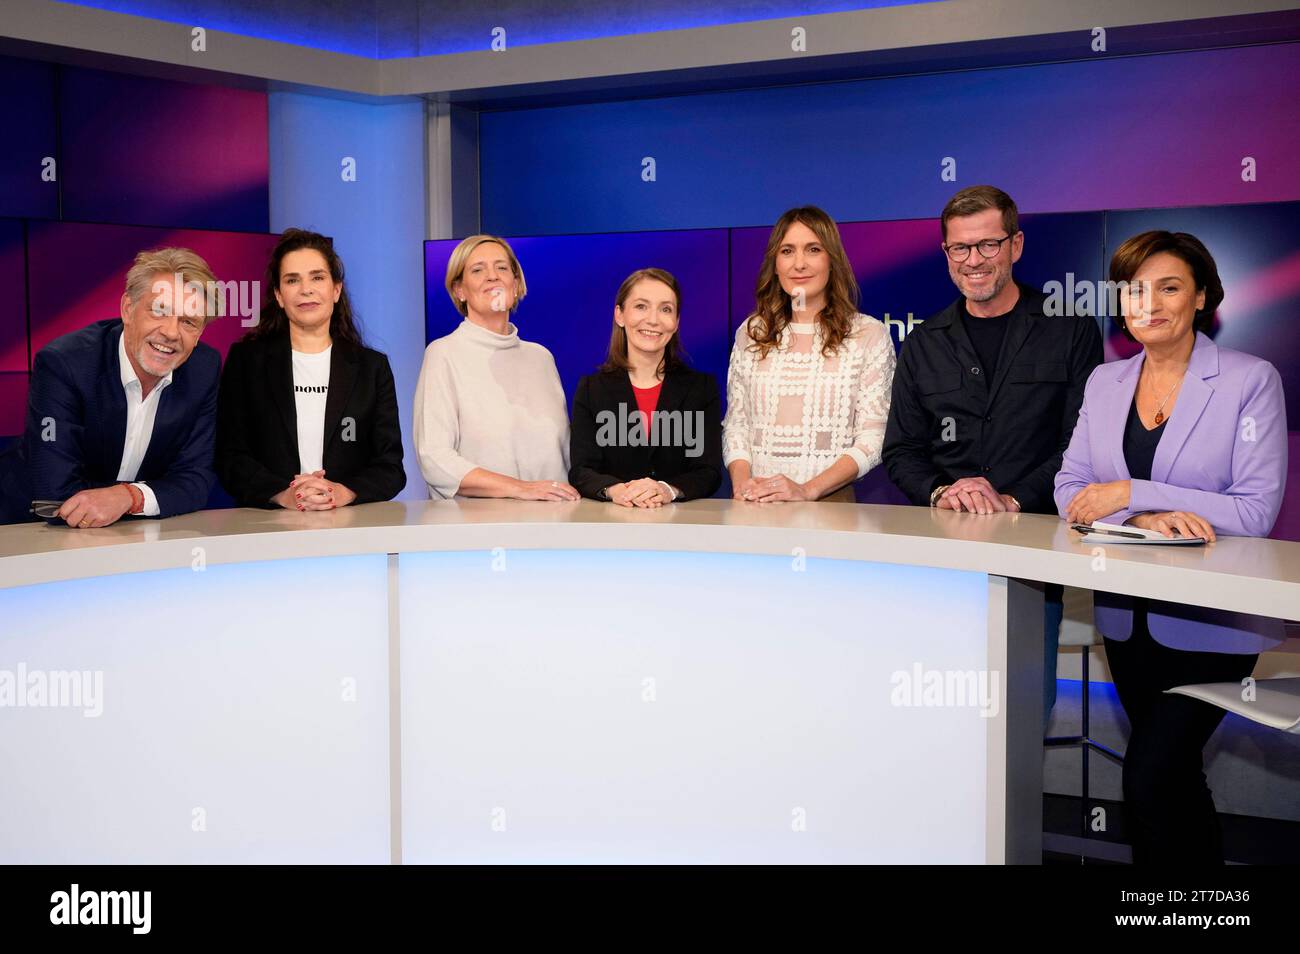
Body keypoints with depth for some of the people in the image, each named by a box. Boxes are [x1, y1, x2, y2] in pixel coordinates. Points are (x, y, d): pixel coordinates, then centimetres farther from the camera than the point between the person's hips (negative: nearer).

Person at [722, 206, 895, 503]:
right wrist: (741, 481, -6)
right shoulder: (751, 333, 13)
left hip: (830, 501, -2)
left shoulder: (869, 334, 4)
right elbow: (735, 423, 13)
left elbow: (872, 439, -1)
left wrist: (808, 490, -12)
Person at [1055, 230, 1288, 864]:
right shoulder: (1104, 383, 7)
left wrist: (1130, 494, -20)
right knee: (1173, 778, 18)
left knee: (1148, 780, -14)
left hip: (1210, 622, -5)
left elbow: (1256, 511, -16)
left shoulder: (1251, 381, -8)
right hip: (1127, 617, 6)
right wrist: (1147, 520, -20)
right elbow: (1070, 492, 1)